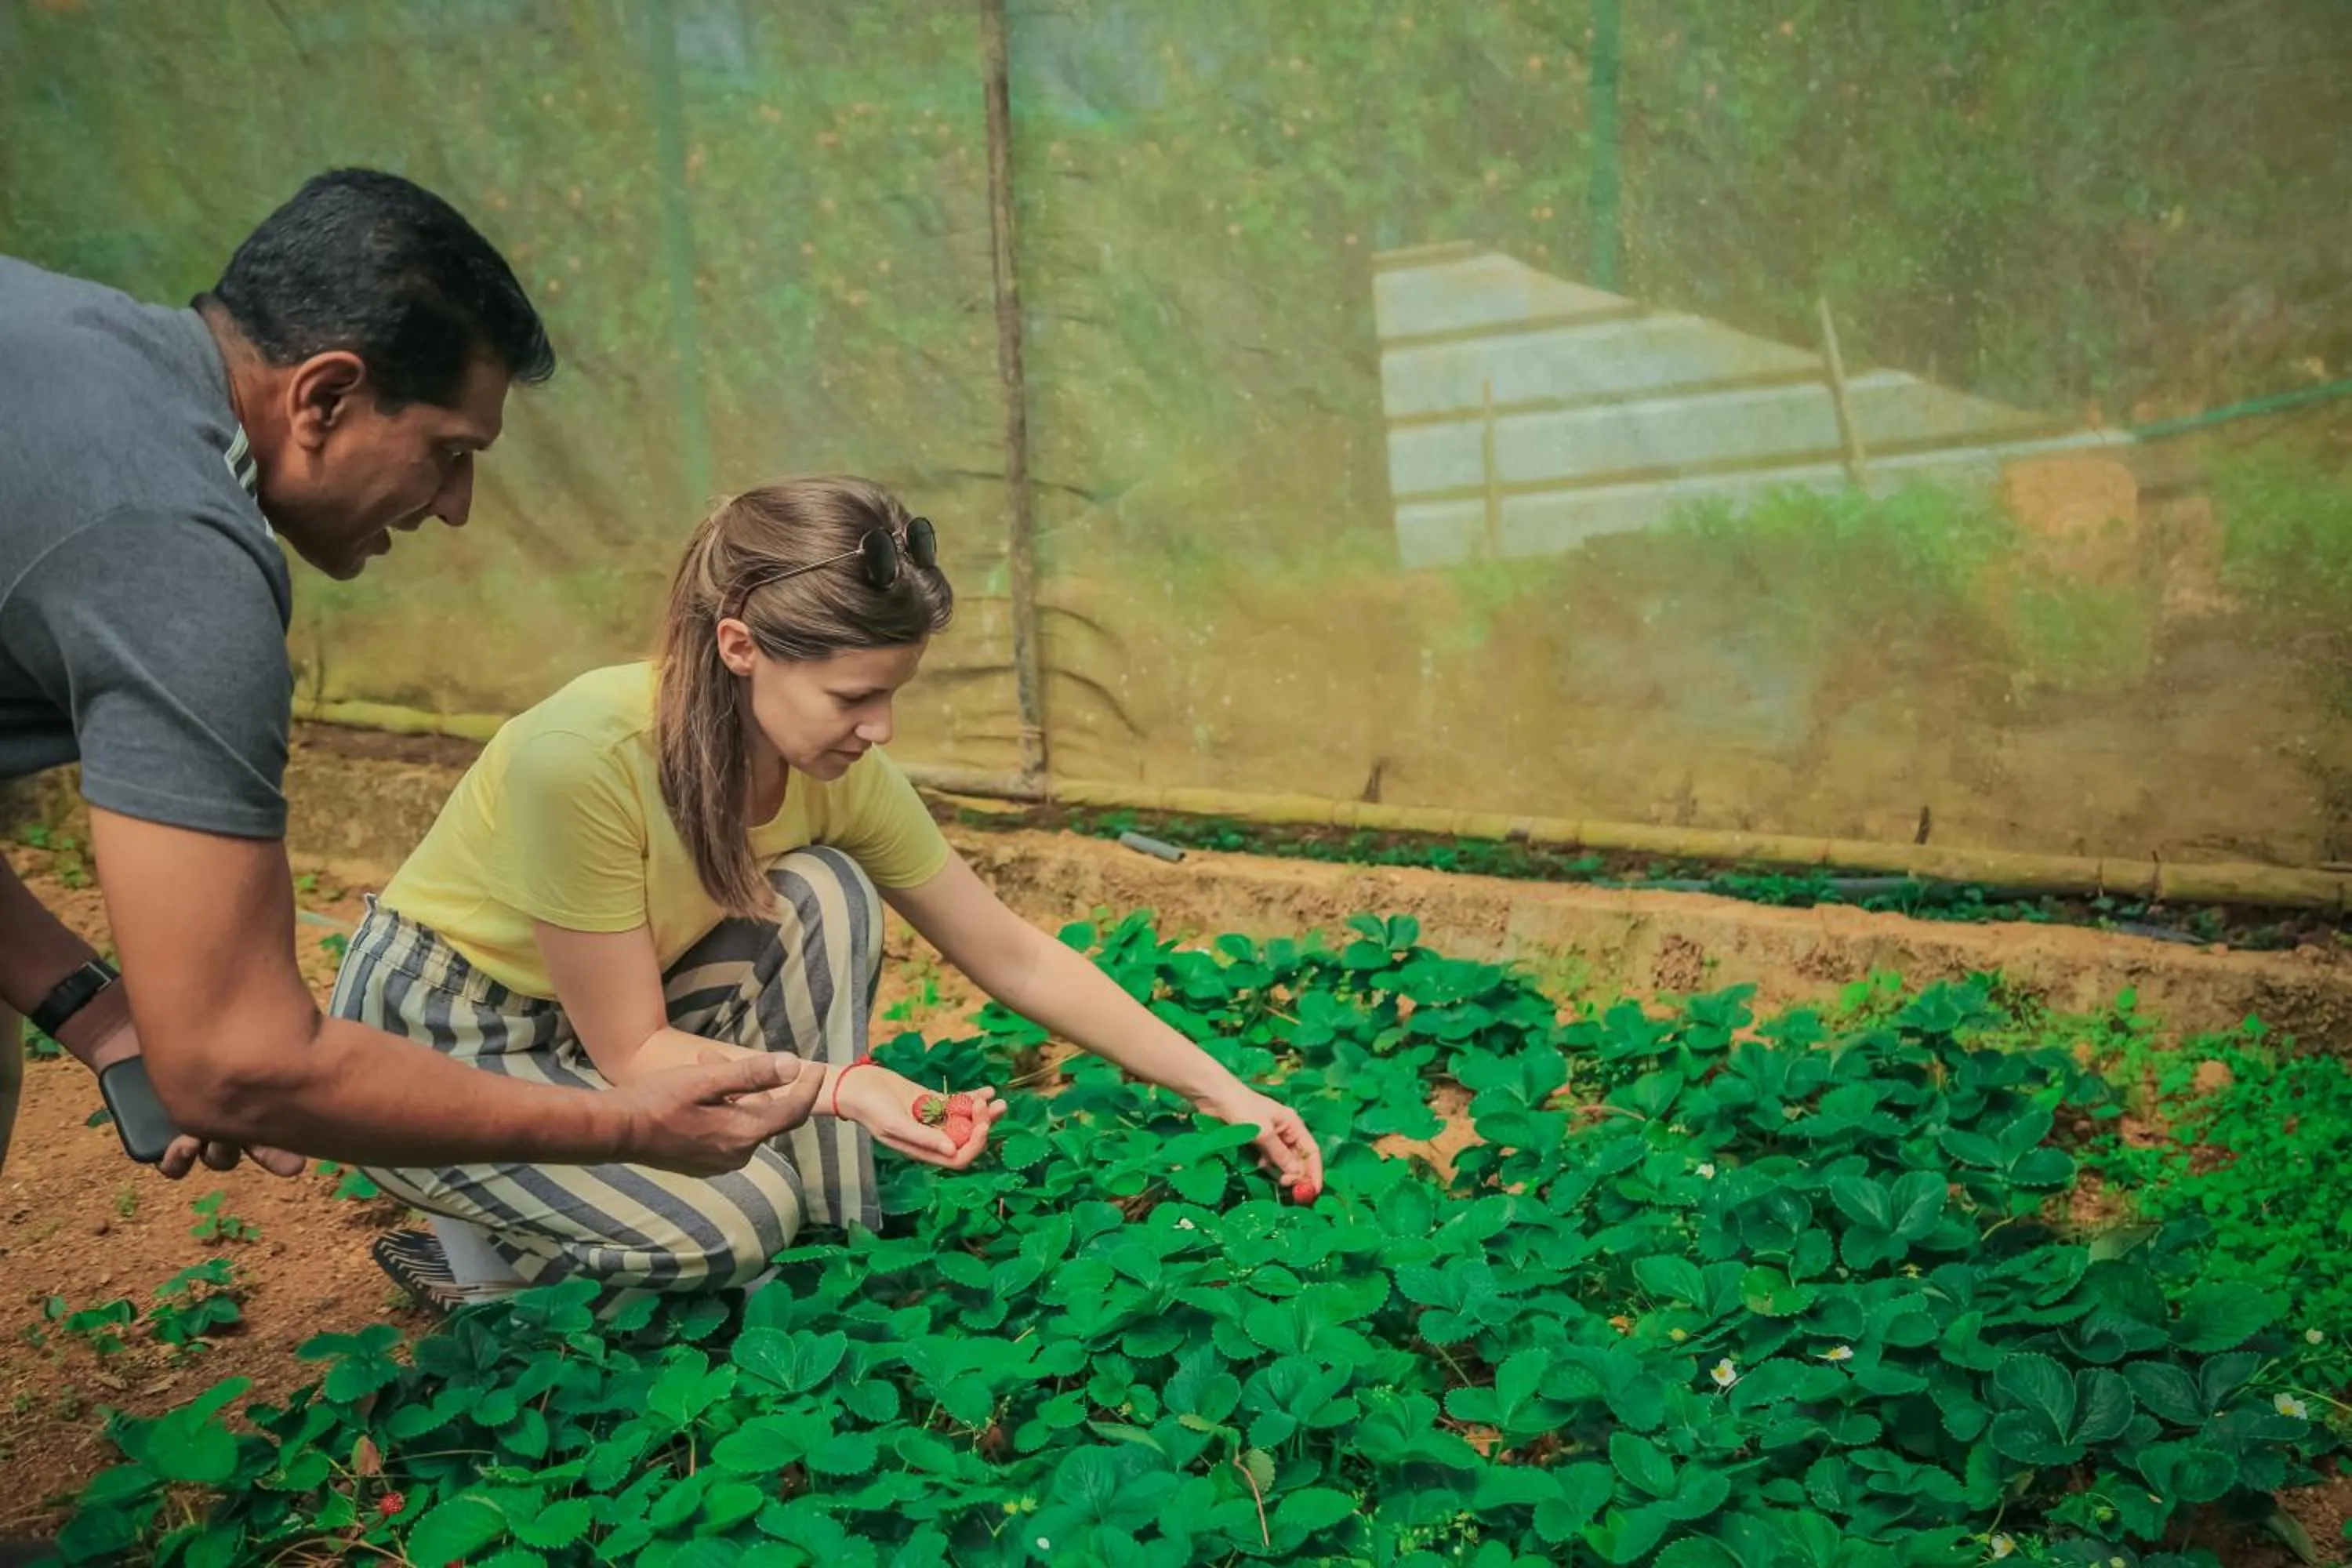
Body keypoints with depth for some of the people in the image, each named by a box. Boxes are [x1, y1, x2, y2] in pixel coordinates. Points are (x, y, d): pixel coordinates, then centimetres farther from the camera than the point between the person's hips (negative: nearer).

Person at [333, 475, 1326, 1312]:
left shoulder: (845, 775, -16)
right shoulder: (584, 756, -35)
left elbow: (1017, 959, -9)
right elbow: (632, 1051, -25)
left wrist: (1226, 1094, -11)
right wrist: (844, 1086, -36)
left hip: (594, 1023, 6)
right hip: (436, 1043, -6)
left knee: (826, 900, -20)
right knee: (733, 1225, -25)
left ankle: (827, 1243, -7)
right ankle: (476, 1251, 2)